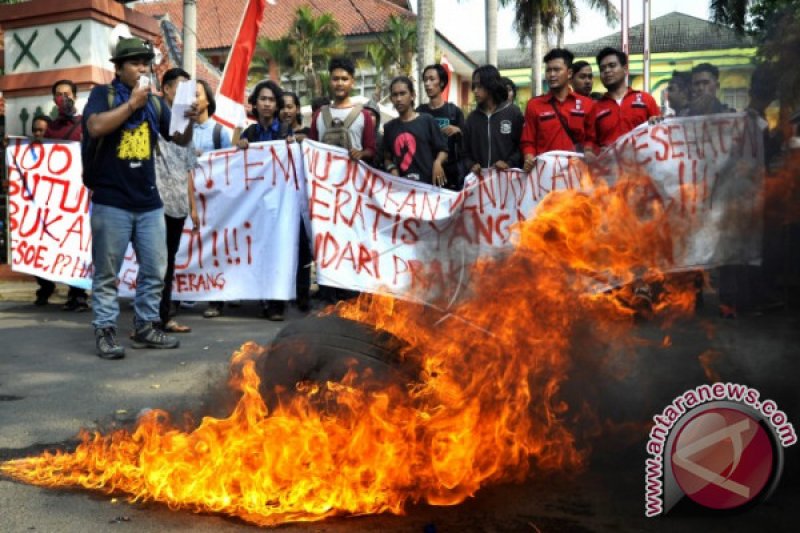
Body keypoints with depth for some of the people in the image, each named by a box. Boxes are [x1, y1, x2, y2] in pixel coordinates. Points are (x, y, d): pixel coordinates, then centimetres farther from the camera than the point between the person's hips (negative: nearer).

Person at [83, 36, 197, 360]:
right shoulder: (102, 95, 0)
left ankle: (146, 328, 19)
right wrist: (132, 103, -16)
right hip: (111, 202, -5)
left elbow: (181, 140, 11)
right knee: (106, 273, 2)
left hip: (149, 202, 5)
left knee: (155, 270, 8)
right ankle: (105, 332, 10)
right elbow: (95, 127, -19)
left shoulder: (154, 102, 12)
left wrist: (189, 121, -9)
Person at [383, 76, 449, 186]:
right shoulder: (389, 127, 12)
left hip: (428, 183, -3)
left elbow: (443, 150, 2)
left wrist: (438, 162, -18)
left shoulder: (427, 120, 1)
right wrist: (392, 168, -4)